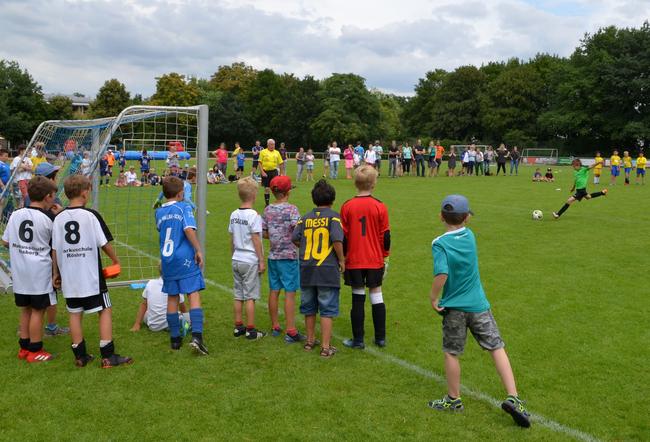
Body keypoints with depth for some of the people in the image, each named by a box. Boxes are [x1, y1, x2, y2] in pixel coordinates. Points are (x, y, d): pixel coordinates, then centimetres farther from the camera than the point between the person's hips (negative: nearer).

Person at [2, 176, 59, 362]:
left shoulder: (15, 215, 1)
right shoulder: (49, 218, -12)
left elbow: (5, 241, 7)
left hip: (19, 272, 5)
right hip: (40, 273, -5)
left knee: (25, 310, 16)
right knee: (37, 311, 5)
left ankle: (24, 347, 26)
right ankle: (35, 351, 12)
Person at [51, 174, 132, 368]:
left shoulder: (59, 218, 2)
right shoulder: (91, 215, -10)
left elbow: (54, 249, 5)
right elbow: (104, 243, -7)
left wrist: (56, 272, 15)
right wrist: (115, 260, 9)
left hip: (68, 277, 5)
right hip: (91, 276, -5)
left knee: (75, 313, 12)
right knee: (105, 310, 4)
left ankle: (80, 356, 17)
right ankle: (108, 356, 2)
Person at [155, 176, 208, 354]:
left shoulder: (159, 212, 11)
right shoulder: (184, 207, -5)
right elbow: (189, 229, -17)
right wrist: (198, 250, -14)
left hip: (167, 260, 5)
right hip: (185, 259, -5)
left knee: (172, 298, 12)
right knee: (194, 295, -6)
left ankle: (175, 338, 18)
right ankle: (196, 336, -19)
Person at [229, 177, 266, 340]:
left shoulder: (234, 215, 5)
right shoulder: (254, 216, -15)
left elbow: (232, 238, 11)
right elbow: (256, 240, -14)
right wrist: (261, 260, -9)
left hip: (236, 260, 6)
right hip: (250, 261, -6)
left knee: (238, 295, 13)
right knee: (250, 296, 0)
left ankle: (238, 327, 21)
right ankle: (251, 330, 6)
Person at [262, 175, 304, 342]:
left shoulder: (268, 210, 5)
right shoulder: (291, 209, -12)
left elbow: (264, 234, 8)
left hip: (273, 256, 6)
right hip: (289, 256, -5)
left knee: (274, 291, 12)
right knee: (290, 293, -2)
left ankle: (275, 327, 23)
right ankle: (291, 332, -1)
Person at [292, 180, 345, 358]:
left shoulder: (306, 218, 6)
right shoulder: (333, 216, -6)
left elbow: (294, 239, -1)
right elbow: (337, 240, -18)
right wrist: (341, 260, -5)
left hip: (307, 270, 5)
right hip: (327, 270, -4)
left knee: (309, 308, 17)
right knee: (327, 311, 2)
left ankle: (310, 340, 30)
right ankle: (326, 347, 4)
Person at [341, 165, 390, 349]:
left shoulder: (347, 206, -6)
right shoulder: (380, 207, -5)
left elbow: (343, 236, -1)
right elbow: (385, 236, 0)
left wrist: (342, 257, 10)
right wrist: (385, 257, 13)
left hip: (354, 260, -1)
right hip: (375, 260, 1)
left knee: (358, 298, 4)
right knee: (376, 294, 11)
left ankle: (358, 340, 11)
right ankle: (380, 338, 18)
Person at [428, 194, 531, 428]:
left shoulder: (440, 244, -15)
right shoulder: (470, 235, -2)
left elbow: (442, 274, -25)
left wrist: (433, 297, -13)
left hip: (453, 307, -3)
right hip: (478, 305, 3)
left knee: (451, 353, 12)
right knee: (497, 348, 7)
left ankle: (454, 399, 26)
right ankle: (513, 398, 0)